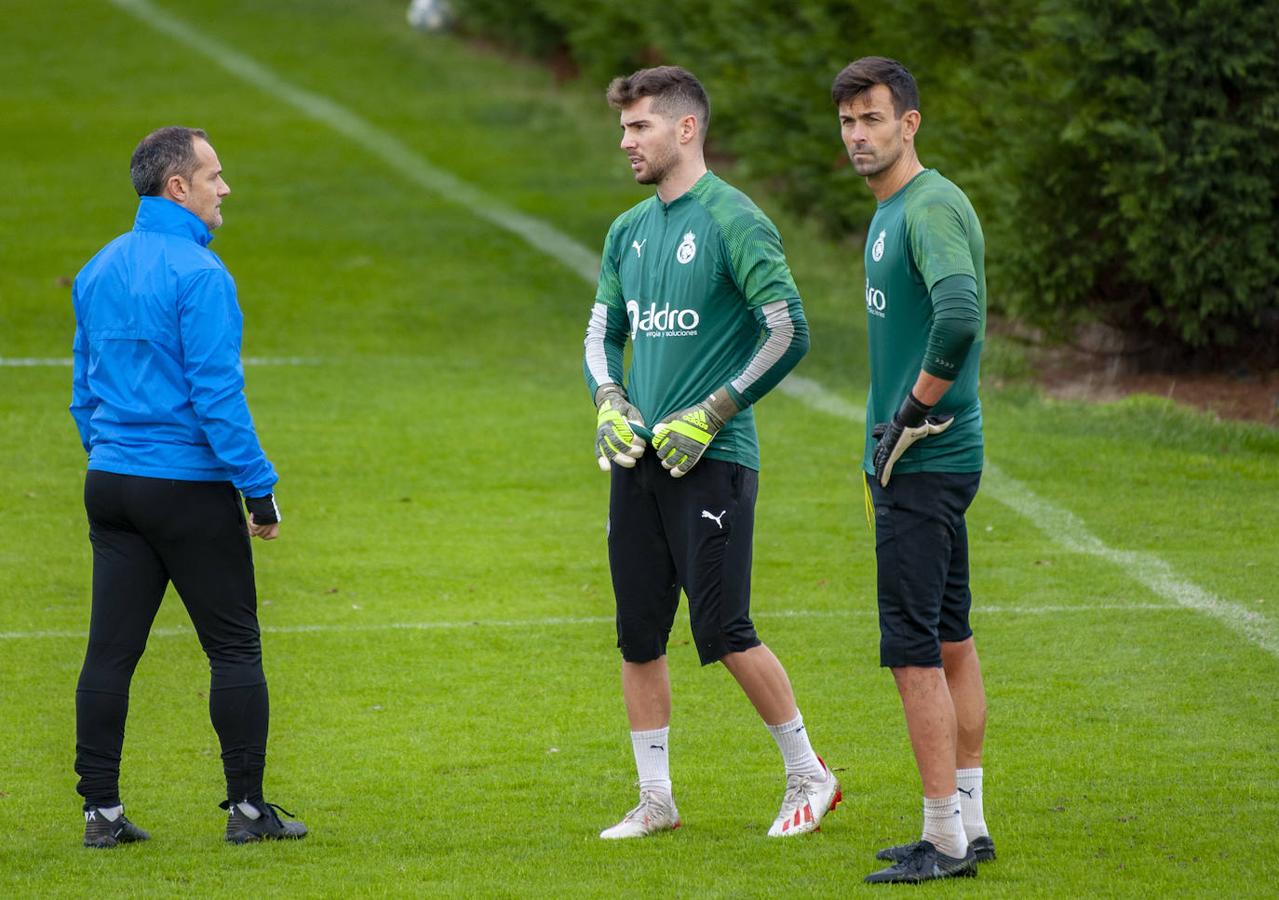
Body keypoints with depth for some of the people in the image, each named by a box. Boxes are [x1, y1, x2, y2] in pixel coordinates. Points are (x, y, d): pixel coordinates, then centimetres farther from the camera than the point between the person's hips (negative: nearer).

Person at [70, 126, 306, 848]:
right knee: (235, 647, 2)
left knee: (111, 651, 6)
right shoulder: (198, 274, -13)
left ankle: (102, 810, 5)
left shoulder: (98, 272, 12)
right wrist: (260, 489, -12)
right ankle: (248, 808, 4)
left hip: (111, 486, 7)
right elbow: (217, 394, -16)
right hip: (190, 487, -7)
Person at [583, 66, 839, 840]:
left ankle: (809, 775, 6)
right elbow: (603, 333, 24)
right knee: (638, 636, 7)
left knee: (724, 632, -9)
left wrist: (712, 413, -14)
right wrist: (609, 400, 4)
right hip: (638, 459, 7)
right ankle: (656, 801, 15)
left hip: (712, 459, -7)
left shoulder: (732, 220, -9)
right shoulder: (629, 231, 14)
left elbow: (789, 332, -13)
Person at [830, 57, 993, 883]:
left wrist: (914, 415, -23)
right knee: (950, 642, 14)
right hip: (911, 463, 11)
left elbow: (961, 314, -33)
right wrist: (894, 428, 15)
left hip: (924, 465, -11)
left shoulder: (931, 208, -16)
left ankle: (945, 840, -5)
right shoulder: (888, 213, 16)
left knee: (915, 652, -8)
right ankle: (968, 825, 20)